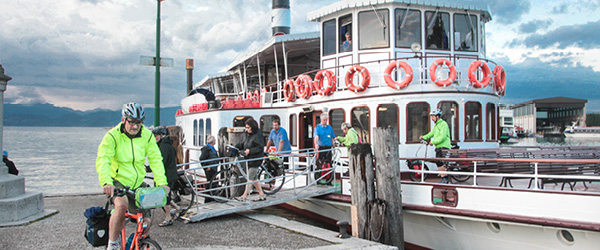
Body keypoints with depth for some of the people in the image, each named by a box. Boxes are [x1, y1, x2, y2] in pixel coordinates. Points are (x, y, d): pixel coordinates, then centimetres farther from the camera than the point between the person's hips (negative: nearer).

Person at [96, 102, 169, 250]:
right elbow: (102, 160, -25)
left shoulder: (147, 135, -6)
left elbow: (155, 160, -10)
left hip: (137, 184, 4)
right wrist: (106, 182, -43)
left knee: (145, 222, -1)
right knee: (121, 205, -34)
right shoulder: (113, 136, -15)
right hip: (118, 181, -4)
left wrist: (161, 182, -25)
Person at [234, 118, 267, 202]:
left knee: (250, 178, -8)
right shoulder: (250, 135, 15)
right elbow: (243, 144, 15)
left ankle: (244, 196, -8)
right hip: (249, 160, 10)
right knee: (254, 178, 13)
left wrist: (250, 151, -26)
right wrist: (235, 147, 0)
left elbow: (260, 147, -20)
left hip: (255, 160, -9)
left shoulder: (258, 135, -13)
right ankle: (262, 195, 20)